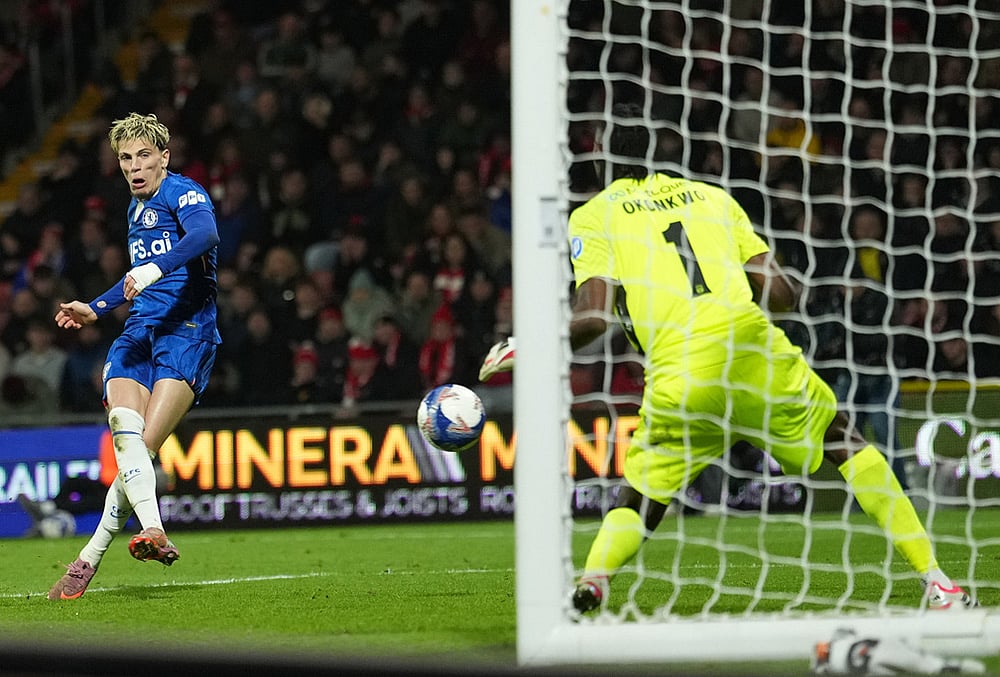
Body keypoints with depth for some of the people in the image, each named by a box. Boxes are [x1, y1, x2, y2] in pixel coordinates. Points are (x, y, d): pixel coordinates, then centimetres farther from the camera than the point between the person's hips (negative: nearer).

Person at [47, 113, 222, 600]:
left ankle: (91, 557, -15)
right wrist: (95, 309, 36)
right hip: (140, 331, 7)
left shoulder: (183, 193, -5)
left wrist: (154, 269, -39)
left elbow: (204, 234, -28)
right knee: (123, 425, -22)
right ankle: (153, 530, -35)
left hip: (187, 330, -7)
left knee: (142, 446, -17)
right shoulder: (136, 210, 23)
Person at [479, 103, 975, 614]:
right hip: (752, 344, 2)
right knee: (844, 440, 23)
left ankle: (591, 581, -19)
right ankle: (935, 581, 16)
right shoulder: (710, 196, 22)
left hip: (678, 373, -2)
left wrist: (524, 351, 10)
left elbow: (594, 317, -2)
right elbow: (781, 294, 16)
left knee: (639, 500, 14)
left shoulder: (592, 217, 12)